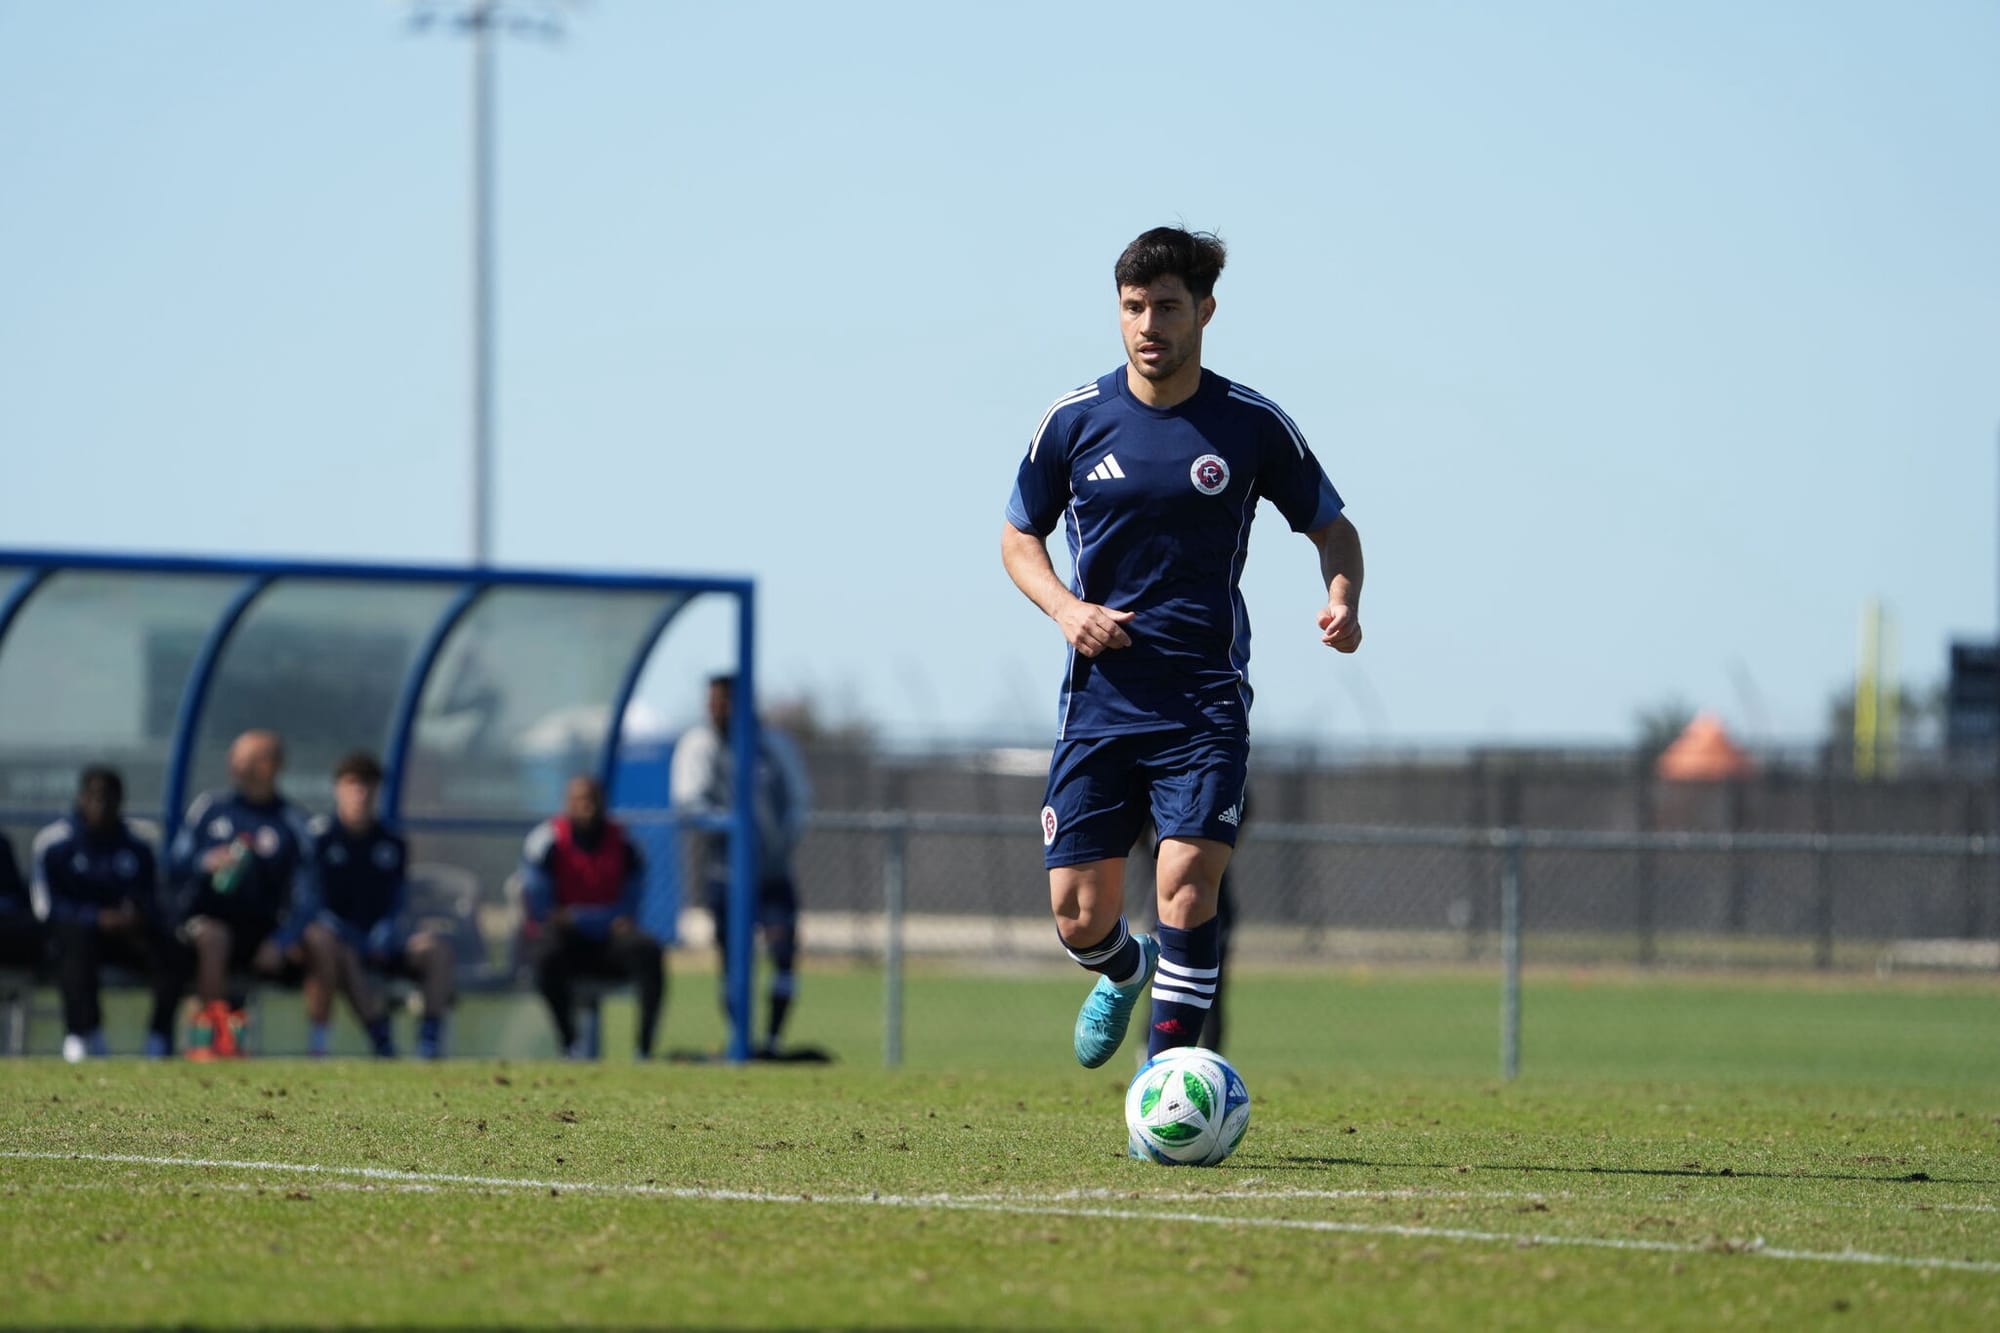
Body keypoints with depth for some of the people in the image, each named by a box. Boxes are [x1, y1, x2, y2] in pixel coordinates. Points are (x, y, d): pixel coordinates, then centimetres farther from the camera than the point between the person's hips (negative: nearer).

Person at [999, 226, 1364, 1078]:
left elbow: (1331, 526, 11)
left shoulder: (1252, 425, -1)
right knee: (1080, 920, 1)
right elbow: (1019, 535, 14)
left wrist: (1342, 594, -11)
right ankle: (1128, 972, 38)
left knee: (1187, 889, -19)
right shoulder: (1075, 420, 2)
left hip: (1206, 703, -2)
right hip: (1099, 700, 2)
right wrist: (1064, 607, -6)